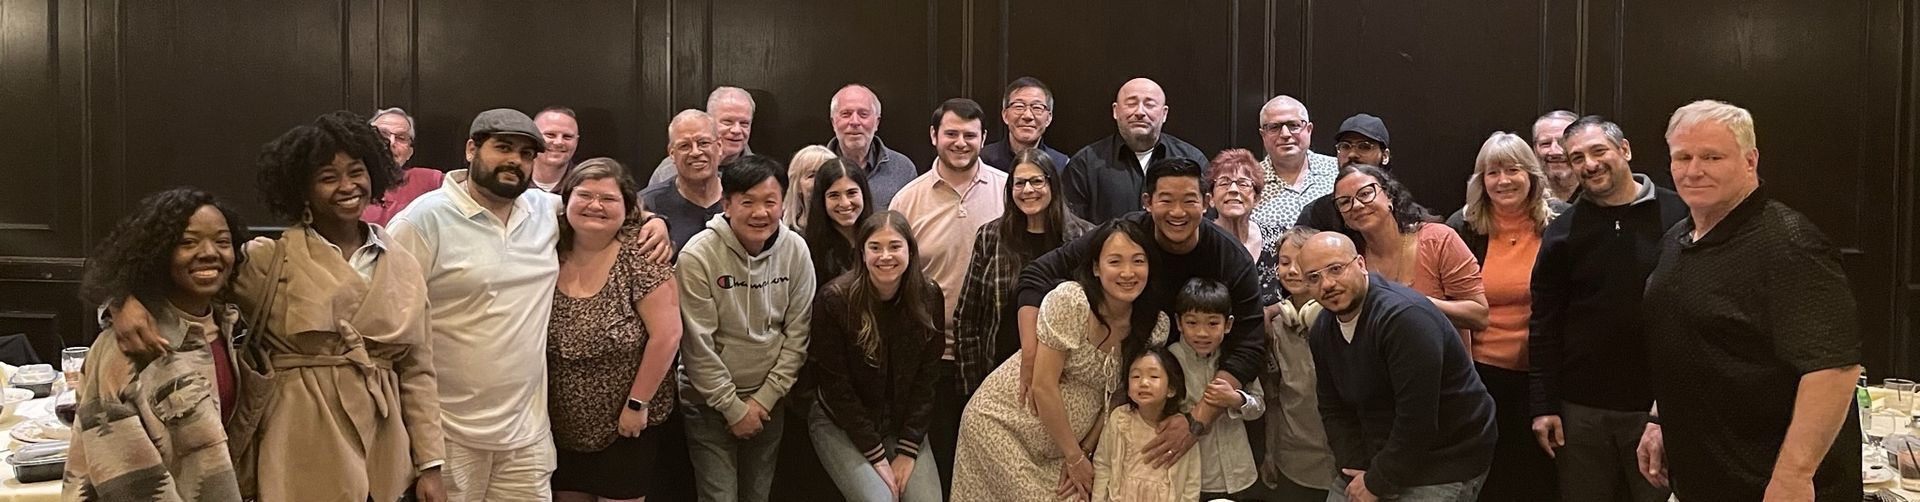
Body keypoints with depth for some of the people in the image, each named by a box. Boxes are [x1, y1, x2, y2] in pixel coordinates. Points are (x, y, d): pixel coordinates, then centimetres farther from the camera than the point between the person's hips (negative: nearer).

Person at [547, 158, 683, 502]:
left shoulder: (639, 252, -14)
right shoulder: (550, 254, -1)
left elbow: (666, 335, -17)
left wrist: (638, 404, -15)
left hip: (627, 428, -4)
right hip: (560, 429, 4)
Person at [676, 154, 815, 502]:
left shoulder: (795, 250, -6)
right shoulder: (699, 255, -17)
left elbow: (797, 334, -2)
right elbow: (698, 345, -15)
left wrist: (764, 398, -6)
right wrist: (733, 407, -11)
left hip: (769, 399, 4)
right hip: (710, 400, -3)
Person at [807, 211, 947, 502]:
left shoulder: (928, 298, -7)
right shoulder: (833, 300, -17)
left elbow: (924, 379, -4)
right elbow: (835, 385, -14)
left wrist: (908, 451, -11)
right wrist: (878, 456, -15)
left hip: (903, 424, 3)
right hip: (840, 423, -3)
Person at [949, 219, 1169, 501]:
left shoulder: (1156, 326, -5)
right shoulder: (1069, 301, -21)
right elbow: (1044, 386, -20)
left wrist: (1084, 451, -4)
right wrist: (1075, 458, -14)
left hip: (1064, 443, 5)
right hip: (1002, 422, -5)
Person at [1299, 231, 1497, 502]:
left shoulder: (1404, 317, -24)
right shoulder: (1323, 332, 2)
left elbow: (1417, 417, -26)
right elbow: (1334, 411, 6)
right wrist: (1357, 473, -7)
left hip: (1445, 464, -7)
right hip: (1378, 456, 7)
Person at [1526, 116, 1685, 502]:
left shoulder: (1679, 217, -3)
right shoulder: (1562, 231, 3)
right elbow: (1545, 325, 3)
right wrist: (1544, 406, -1)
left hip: (1659, 405, -2)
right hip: (1581, 408, 2)